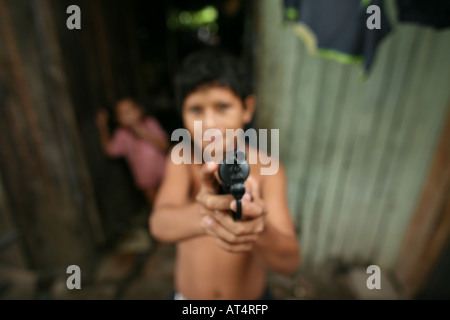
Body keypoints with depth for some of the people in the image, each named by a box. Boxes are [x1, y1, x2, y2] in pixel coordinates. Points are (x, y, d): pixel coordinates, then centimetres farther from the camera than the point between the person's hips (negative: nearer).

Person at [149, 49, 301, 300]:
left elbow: (290, 262, -28)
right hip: (188, 294, 1)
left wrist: (258, 232, -49)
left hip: (253, 295, 0)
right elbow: (159, 224, -32)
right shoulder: (182, 159, -17)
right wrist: (202, 215, -52)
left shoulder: (267, 169, -21)